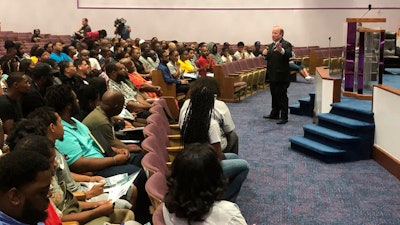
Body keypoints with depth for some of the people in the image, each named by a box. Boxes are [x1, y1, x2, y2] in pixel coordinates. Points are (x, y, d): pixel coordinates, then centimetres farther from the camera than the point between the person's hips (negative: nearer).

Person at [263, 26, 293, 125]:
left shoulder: (286, 44, -12)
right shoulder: (271, 45, 14)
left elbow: (289, 55, -31)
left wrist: (281, 50, -51)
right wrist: (265, 54, -5)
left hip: (282, 76, -8)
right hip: (272, 75, 8)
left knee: (282, 96, -3)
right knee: (274, 95, 18)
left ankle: (284, 117, 3)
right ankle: (274, 114, 31)